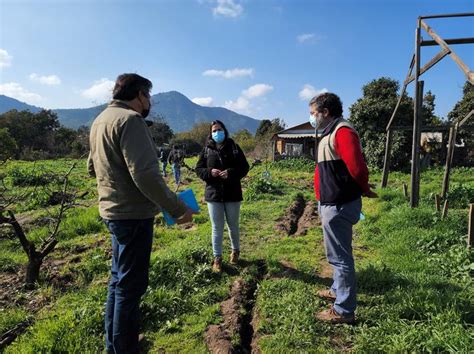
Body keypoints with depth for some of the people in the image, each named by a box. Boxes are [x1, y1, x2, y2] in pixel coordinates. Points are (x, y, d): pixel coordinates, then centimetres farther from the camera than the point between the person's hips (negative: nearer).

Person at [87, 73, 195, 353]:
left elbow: (92, 166, 22)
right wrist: (178, 209, -20)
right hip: (133, 214, -10)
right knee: (131, 286, 2)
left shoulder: (101, 119, 13)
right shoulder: (130, 119, -17)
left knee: (119, 279, 22)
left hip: (113, 211, 10)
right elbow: (145, 173, -26)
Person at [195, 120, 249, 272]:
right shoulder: (207, 149, 2)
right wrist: (209, 172, -17)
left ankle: (235, 251, 38)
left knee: (233, 226, 15)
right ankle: (217, 258, 19)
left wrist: (231, 172, -20)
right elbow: (198, 169, 4)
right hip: (213, 194, 1)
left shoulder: (234, 147, -2)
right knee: (217, 228, 7)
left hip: (232, 194, 0)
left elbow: (245, 167, -3)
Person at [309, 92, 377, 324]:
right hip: (332, 203, 10)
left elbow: (357, 168, -28)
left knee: (340, 256, 0)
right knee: (338, 254, 23)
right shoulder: (329, 134, 14)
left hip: (338, 205, -10)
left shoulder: (342, 132, -18)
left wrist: (364, 190, -11)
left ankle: (344, 310, 14)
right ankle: (338, 290, 42)